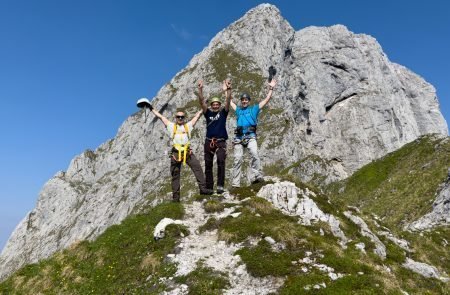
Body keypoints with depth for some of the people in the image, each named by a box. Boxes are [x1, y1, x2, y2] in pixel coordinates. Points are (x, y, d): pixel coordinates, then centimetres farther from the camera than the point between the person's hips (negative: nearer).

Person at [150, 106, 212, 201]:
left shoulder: (188, 125, 16)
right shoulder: (171, 126, 14)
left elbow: (197, 115, 19)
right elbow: (160, 116, 18)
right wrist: (152, 109, 21)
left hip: (187, 152, 1)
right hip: (176, 153, 0)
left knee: (198, 168, -14)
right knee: (175, 174, 4)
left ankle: (202, 188, -13)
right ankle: (176, 196, 12)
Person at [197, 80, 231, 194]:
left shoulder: (223, 112, 6)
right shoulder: (208, 113, 9)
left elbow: (228, 101, -9)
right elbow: (201, 101, -3)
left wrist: (227, 90, -25)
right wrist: (200, 90, -18)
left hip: (221, 142, -2)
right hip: (209, 142, 3)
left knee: (221, 161, -24)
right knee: (208, 165, 6)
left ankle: (220, 185, -23)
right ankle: (209, 188, 17)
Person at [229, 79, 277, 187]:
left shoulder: (254, 109, 20)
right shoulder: (238, 110, 27)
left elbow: (266, 99, 20)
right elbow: (229, 101, 38)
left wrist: (271, 88, 18)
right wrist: (229, 90, 39)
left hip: (250, 136, -2)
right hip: (239, 137, 2)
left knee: (254, 154, -28)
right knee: (237, 159, -3)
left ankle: (257, 176, -32)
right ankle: (235, 183, -2)